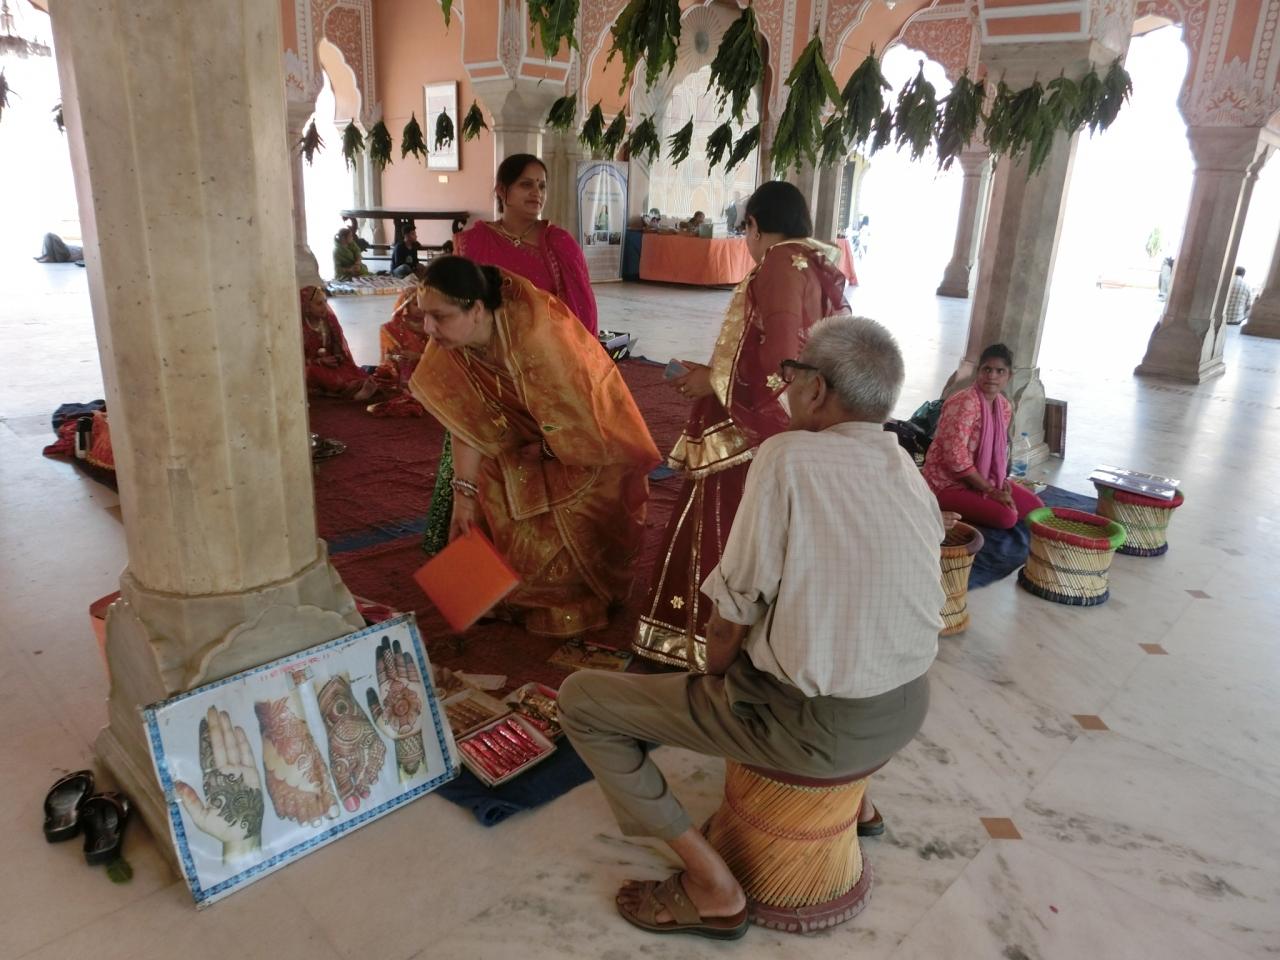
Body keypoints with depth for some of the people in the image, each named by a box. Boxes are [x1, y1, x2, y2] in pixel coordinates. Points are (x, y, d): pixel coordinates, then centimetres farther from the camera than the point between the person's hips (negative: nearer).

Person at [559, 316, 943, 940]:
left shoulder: (789, 457, -19)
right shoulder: (909, 472, 2)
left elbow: (733, 610, -16)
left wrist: (715, 676, 6)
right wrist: (732, 669, 19)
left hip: (816, 726, -8)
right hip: (906, 709, 8)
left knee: (581, 700, 1)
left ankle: (714, 885, 5)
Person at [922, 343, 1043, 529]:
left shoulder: (1005, 407, 3)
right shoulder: (965, 403, -24)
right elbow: (956, 458, -28)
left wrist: (1002, 480, -3)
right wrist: (990, 490, -21)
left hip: (987, 480, 9)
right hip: (949, 483, -9)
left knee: (1035, 507, 5)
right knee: (1006, 517, -23)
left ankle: (970, 511, 11)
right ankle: (958, 515, 1)